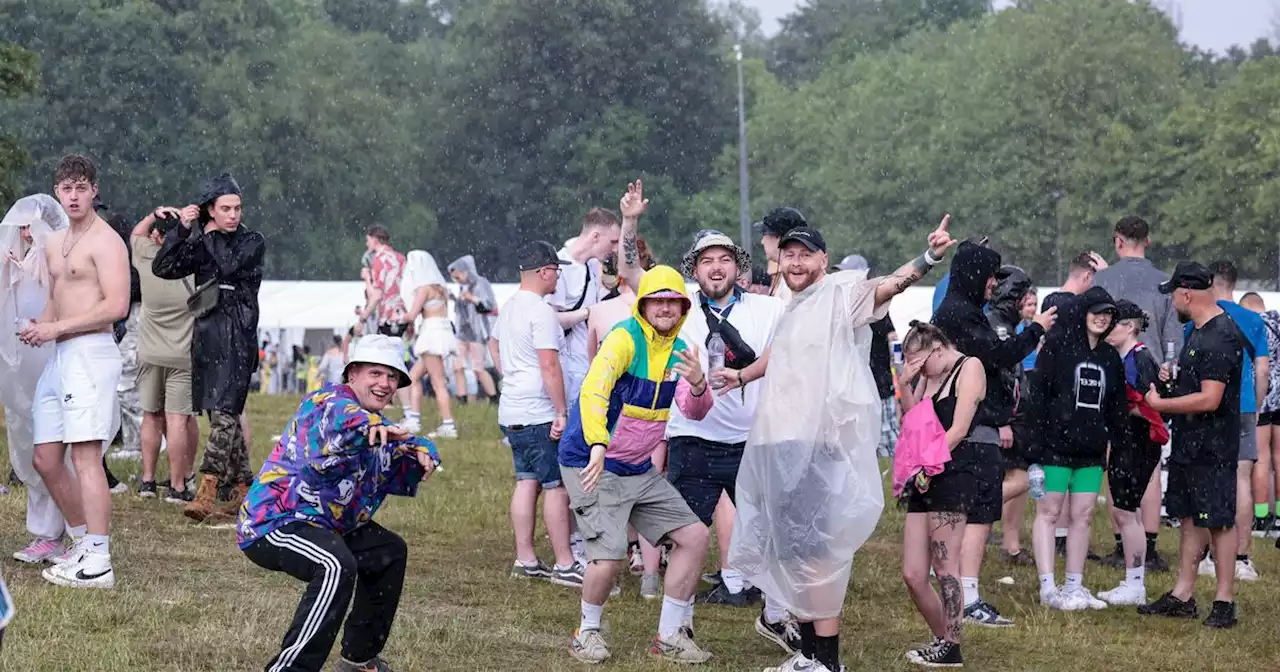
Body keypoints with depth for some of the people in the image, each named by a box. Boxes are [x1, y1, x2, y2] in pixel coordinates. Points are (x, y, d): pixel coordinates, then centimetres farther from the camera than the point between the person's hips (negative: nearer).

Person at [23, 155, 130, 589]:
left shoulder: (105, 241, -8)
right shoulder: (54, 245, 19)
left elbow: (116, 306, -17)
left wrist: (58, 327, -15)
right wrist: (40, 327, 7)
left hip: (90, 353, -9)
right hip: (59, 357, 9)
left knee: (86, 456, -14)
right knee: (46, 459, 9)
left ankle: (97, 564, -16)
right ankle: (85, 544, 21)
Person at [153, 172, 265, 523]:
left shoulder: (253, 242, 0)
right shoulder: (202, 243, 14)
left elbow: (227, 267, -17)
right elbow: (162, 268, 4)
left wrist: (209, 235, -3)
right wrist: (182, 228, -6)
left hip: (236, 335, -6)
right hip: (206, 333, 6)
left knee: (223, 412, -16)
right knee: (226, 417, 9)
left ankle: (206, 493, -24)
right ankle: (244, 490, 15)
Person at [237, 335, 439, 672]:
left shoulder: (378, 428, 14)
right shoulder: (328, 401, -16)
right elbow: (339, 417, -40)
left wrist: (422, 454, -1)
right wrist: (372, 425, -64)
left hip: (325, 526, 11)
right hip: (274, 524, -11)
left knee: (390, 551, 22)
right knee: (337, 567, -35)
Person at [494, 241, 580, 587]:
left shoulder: (509, 308, 15)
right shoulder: (541, 312, -15)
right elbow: (550, 366, -19)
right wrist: (562, 412, -17)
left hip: (512, 411, 10)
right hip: (539, 413, -10)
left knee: (527, 481, 11)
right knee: (557, 487, -6)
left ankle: (525, 560, 12)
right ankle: (565, 565, -5)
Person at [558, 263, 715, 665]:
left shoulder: (678, 350, 7)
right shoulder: (625, 339, -17)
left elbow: (694, 412, -3)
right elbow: (593, 392, -32)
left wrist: (697, 385, -27)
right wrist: (598, 445, -48)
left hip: (639, 470, 8)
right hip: (592, 465, -8)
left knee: (694, 537, 4)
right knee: (610, 555, -20)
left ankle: (670, 637, 14)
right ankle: (588, 632, 7)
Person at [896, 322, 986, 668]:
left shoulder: (969, 367, -2)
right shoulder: (930, 377, 21)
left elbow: (958, 430, -10)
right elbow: (909, 424, 16)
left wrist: (927, 469, -10)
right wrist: (904, 383, 5)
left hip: (951, 479, -8)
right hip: (922, 483, 8)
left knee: (945, 568, -6)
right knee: (913, 575, 3)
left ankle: (951, 649, -1)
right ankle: (943, 640, 14)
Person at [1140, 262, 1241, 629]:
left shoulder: (1220, 337, -20)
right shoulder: (1199, 330, 12)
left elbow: (1209, 399, -25)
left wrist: (1160, 404, -16)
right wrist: (1173, 379, 10)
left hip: (1213, 448, -10)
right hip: (1188, 444, 10)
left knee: (1219, 520, -3)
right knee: (1189, 517, 13)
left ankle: (1224, 602, 2)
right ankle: (1182, 596, 19)